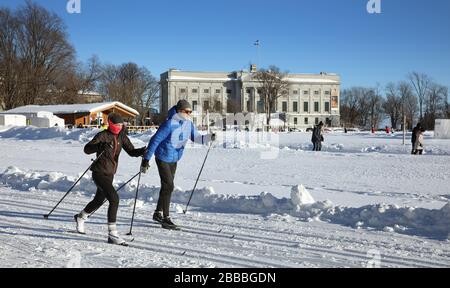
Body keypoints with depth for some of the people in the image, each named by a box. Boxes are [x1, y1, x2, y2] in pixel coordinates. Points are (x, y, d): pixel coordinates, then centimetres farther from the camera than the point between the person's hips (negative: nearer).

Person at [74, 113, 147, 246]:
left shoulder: (121, 137, 5)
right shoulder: (102, 136, -13)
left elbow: (131, 151, -1)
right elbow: (87, 149, -19)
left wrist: (141, 151, -22)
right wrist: (100, 146, -37)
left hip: (110, 174, 8)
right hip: (100, 173, -8)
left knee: (99, 200, 25)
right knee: (114, 199, -22)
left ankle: (80, 217, 52)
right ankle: (112, 234, -18)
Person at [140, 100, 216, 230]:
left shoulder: (188, 123, -3)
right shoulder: (170, 124, -24)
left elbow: (196, 137, 2)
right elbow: (155, 140, -21)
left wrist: (210, 137, -18)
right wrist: (146, 160, -21)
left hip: (174, 159, 8)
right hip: (163, 158, -8)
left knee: (167, 186, 17)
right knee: (168, 186, -10)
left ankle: (158, 213, 33)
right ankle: (166, 219, -2)